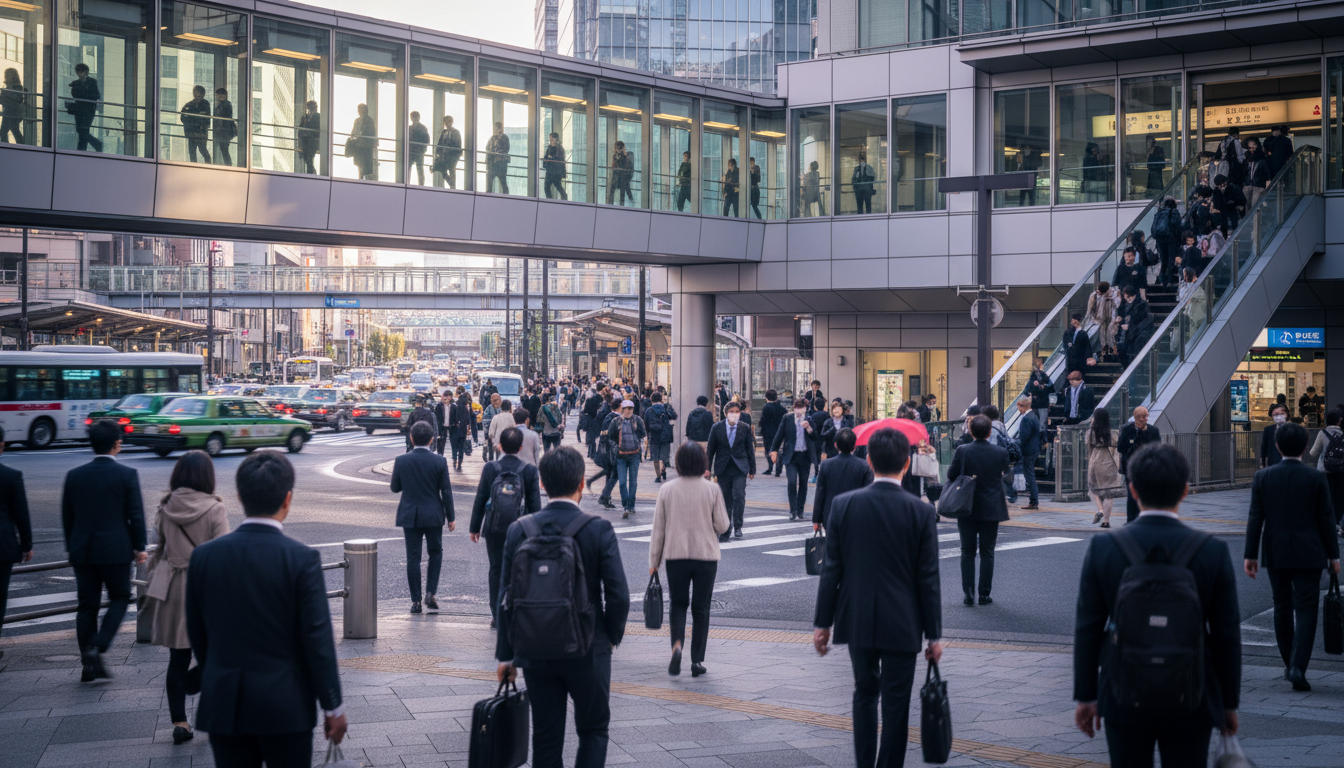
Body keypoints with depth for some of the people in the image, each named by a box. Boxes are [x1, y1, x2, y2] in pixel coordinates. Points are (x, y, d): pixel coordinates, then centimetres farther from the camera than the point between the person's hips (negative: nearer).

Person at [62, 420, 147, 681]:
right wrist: (139, 547, 4)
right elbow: (136, 515, -7)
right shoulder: (127, 475, -8)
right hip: (116, 549, -3)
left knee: (87, 606, 9)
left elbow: (66, 517, 8)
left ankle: (89, 665, 10)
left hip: (82, 551, 3)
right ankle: (97, 648, -7)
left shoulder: (74, 476, 2)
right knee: (119, 598, 11)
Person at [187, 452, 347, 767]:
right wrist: (333, 707, -2)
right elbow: (318, 640, -11)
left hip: (224, 705, 3)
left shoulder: (204, 556, -2)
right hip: (286, 706, -3)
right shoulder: (302, 559, -13)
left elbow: (197, 634, 7)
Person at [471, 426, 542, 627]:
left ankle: (497, 616, 14)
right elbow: (535, 504, -3)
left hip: (494, 529, 1)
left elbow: (480, 500, -2)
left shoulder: (489, 468, -6)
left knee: (496, 571, 11)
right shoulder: (530, 470, -6)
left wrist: (475, 527, 8)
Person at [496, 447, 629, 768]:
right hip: (588, 651, -2)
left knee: (546, 738, 12)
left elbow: (507, 597, 0)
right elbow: (618, 595, -13)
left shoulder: (519, 530, -4)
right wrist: (611, 636, 6)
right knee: (593, 731, 14)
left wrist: (505, 654, 7)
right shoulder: (599, 530, -12)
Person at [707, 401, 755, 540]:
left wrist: (752, 470, 9)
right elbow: (710, 449, 6)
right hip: (723, 469, 1)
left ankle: (737, 526, -4)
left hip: (739, 468, -1)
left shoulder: (745, 428, 1)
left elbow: (750, 450, 8)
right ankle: (724, 532, 14)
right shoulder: (717, 428, 0)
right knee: (725, 499, 4)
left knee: (739, 495, -17)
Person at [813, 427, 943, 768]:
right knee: (896, 702, 7)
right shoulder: (921, 512, -10)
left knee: (865, 692, 18)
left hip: (857, 621, 2)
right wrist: (934, 635, 1)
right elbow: (928, 580, -7)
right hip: (902, 625, -2)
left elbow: (831, 570, -3)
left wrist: (822, 623, 5)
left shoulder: (844, 505, -6)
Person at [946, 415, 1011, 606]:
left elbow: (951, 475, -4)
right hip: (991, 509, 0)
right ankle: (984, 594, 9)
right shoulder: (1000, 452, -8)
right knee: (987, 553, 8)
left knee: (967, 552, 9)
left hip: (967, 509, 0)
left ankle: (968, 594, 4)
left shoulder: (962, 451, -12)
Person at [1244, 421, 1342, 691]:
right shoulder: (1317, 479, -7)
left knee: (1282, 608, 15)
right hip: (1308, 555, -2)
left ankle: (1289, 664, 23)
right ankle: (1298, 667, -14)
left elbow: (1255, 519, -2)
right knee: (1306, 609, -1)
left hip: (1276, 554, 2)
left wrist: (1251, 555, 2)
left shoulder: (1262, 477, -3)